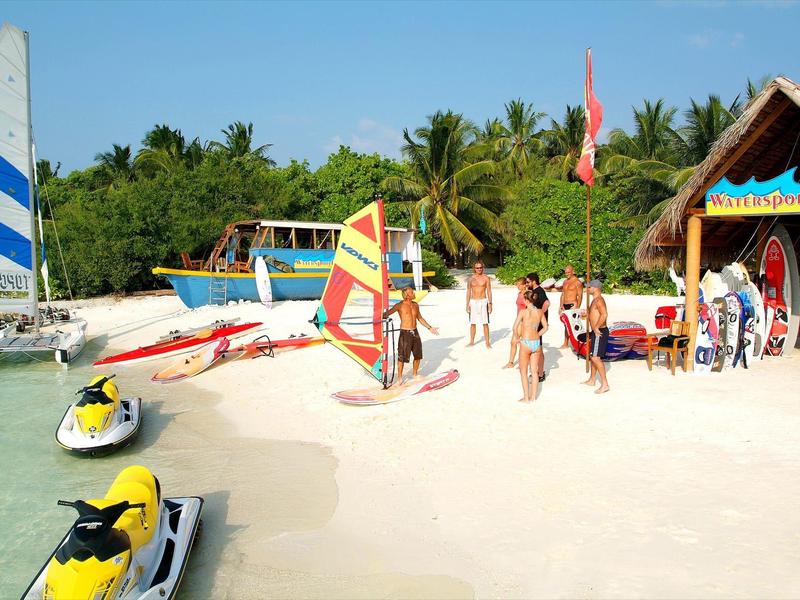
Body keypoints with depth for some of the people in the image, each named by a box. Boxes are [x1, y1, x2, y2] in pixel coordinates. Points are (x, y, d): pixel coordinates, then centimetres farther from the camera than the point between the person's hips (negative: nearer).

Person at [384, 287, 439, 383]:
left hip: (415, 332, 6)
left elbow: (420, 318, 20)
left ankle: (414, 374, 29)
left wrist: (430, 328, 19)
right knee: (402, 356, -3)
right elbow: (387, 313, -12)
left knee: (418, 355, 11)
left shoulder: (415, 305, 9)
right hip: (405, 333, -6)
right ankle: (399, 377, 11)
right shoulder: (400, 305, -9)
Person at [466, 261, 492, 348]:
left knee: (485, 323, -1)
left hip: (483, 302, -2)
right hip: (473, 302, 2)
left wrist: (490, 303, -6)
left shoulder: (486, 278, -1)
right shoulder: (471, 278, 4)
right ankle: (471, 341, 18)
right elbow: (468, 292, 8)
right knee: (472, 323, 7)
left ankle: (487, 342, 5)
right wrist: (467, 305, 4)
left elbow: (489, 291, 1)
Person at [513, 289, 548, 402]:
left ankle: (526, 397, 12)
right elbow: (545, 327, 10)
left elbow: (515, 327, -17)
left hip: (526, 343, -5)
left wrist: (518, 337, -1)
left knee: (523, 371, 10)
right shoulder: (540, 312, 1)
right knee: (534, 371, 15)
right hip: (537, 343, 5)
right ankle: (533, 396, 21)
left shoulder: (523, 312, -13)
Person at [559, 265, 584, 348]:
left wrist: (577, 307, -18)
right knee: (566, 325, 11)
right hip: (565, 306, 7)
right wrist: (561, 306, 12)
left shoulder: (577, 282, -6)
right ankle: (565, 343, 16)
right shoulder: (565, 281, 17)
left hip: (572, 305, -7)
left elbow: (580, 296, -10)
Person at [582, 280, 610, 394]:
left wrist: (596, 327, -26)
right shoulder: (595, 300, 16)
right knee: (593, 356, 20)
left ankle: (605, 384, -11)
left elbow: (604, 314, -31)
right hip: (596, 332, 11)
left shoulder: (599, 300, -17)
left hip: (599, 332, -11)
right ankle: (591, 380, 33)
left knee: (595, 357, -13)